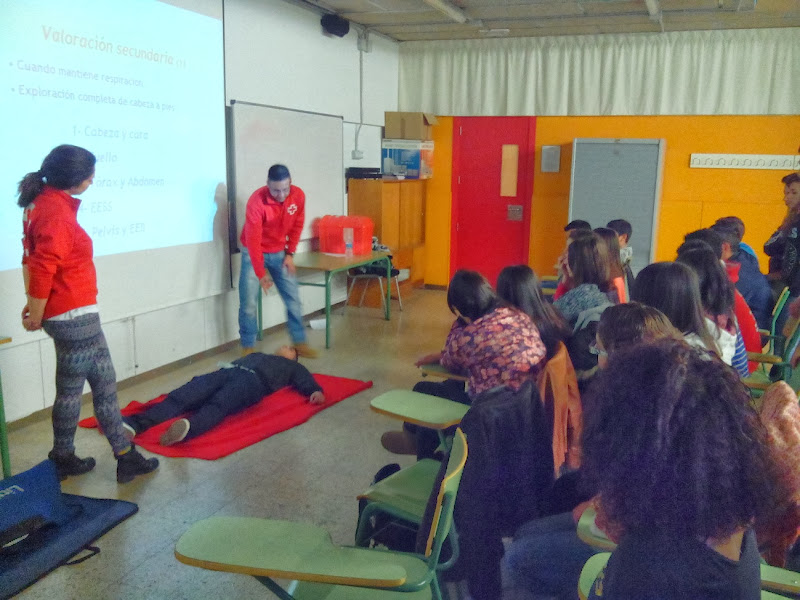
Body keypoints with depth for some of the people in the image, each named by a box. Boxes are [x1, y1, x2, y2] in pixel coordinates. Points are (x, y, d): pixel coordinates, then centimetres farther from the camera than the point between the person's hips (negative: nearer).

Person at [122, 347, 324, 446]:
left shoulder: (292, 367, 35)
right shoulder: (256, 354, 47)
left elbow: (306, 382, 18)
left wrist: (316, 392, -4)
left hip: (253, 379, -4)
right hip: (227, 370, 4)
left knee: (218, 405, -37)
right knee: (181, 397, -23)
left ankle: (187, 428, -66)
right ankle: (133, 424, -43)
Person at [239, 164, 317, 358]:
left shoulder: (298, 196, -14)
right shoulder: (256, 201, -27)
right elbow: (253, 239, -27)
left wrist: (290, 253, -4)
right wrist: (261, 273, -28)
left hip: (279, 252, 4)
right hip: (254, 253, -4)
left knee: (293, 298, 2)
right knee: (248, 303, -5)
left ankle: (299, 342, 14)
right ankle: (247, 348, 8)